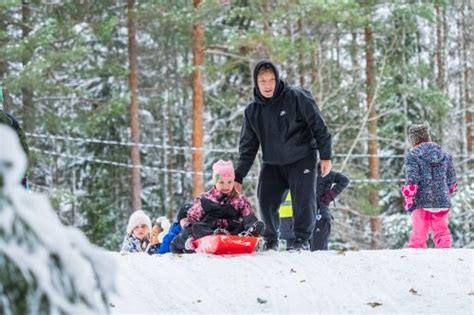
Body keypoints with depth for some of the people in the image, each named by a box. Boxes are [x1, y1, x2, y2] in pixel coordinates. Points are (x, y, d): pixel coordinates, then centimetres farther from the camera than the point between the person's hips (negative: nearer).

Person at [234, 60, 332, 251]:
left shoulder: (297, 98, -12)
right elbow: (248, 146, 7)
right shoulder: (253, 111, 1)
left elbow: (318, 126, -7)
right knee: (266, 202, -3)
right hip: (272, 164, 4)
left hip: (301, 161, -4)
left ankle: (302, 239, 3)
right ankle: (271, 240, 17)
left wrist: (325, 156, -7)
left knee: (304, 200, -13)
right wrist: (238, 177, 2)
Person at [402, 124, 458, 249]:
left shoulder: (412, 156, -6)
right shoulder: (445, 155, 8)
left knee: (418, 235, 2)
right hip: (442, 201, 4)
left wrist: (408, 200, -5)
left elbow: (412, 180, -13)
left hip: (422, 202, -4)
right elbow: (452, 181, 12)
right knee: (442, 232, 11)